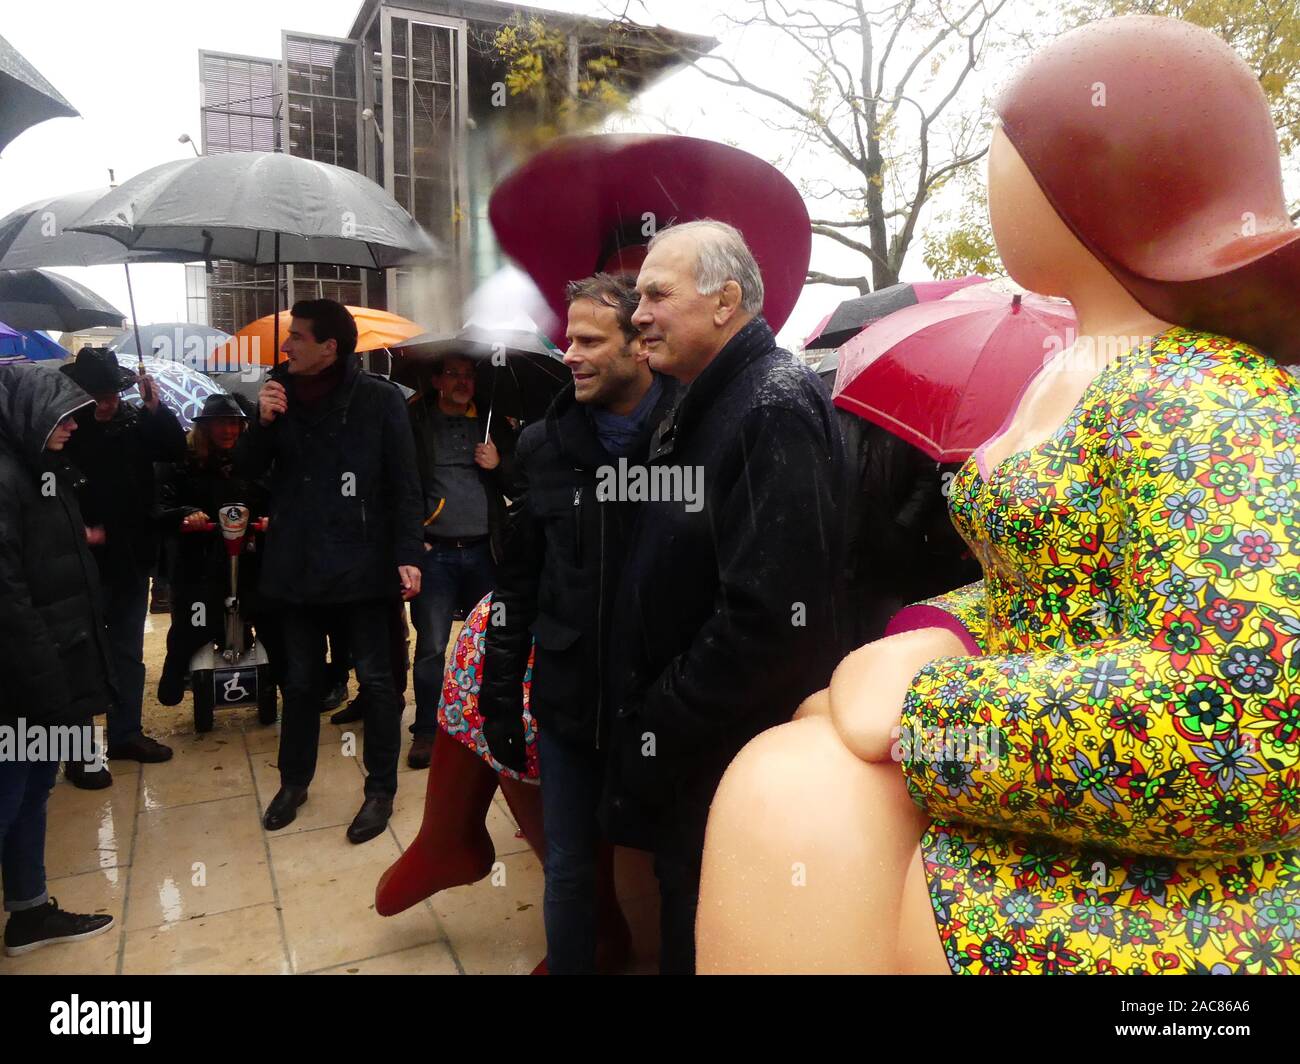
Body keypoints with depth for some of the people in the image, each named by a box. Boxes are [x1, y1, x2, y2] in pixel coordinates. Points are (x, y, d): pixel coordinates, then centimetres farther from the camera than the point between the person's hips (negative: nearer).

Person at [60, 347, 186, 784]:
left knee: (128, 651, 16)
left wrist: (155, 408, -16)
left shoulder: (134, 420, -1)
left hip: (133, 556, 5)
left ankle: (126, 733, 30)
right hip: (87, 560, -4)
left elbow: (176, 449, -5)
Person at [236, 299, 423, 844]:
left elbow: (403, 484, -7)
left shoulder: (378, 398, -7)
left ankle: (380, 789, 20)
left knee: (375, 680, 5)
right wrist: (262, 422, -11)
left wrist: (408, 554, -14)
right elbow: (247, 469, 7)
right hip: (296, 563, 4)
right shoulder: (281, 392, 5)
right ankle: (294, 780, 34)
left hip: (361, 562, -4)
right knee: (300, 680, 17)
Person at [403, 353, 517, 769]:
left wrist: (500, 465, -7)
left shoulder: (494, 423, 13)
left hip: (482, 551, 2)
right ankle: (426, 731, 11)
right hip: (434, 552, -2)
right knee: (431, 646, -1)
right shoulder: (415, 422, 4)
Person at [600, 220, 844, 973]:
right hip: (686, 749, 9)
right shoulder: (705, 405, 10)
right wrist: (650, 720, 10)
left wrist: (660, 730, -17)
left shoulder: (774, 407, -21)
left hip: (736, 767, -9)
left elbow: (770, 617, -28)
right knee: (690, 930, 24)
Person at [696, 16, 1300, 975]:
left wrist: (926, 703, -23)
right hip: (1049, 829, 9)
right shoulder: (1082, 369, 9)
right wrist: (932, 645, -3)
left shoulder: (1202, 401, -19)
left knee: (791, 799, -23)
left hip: (1160, 901, -9)